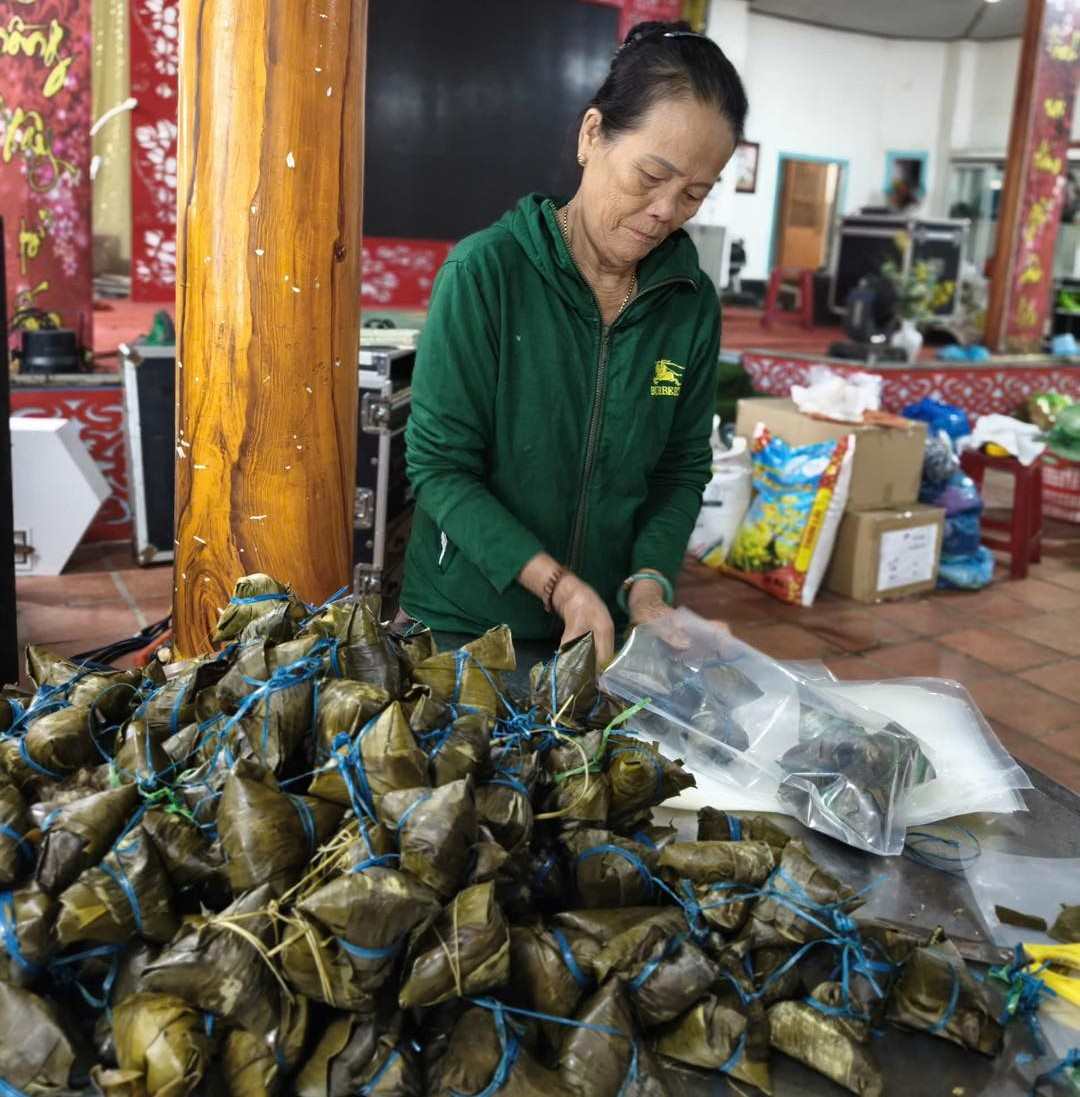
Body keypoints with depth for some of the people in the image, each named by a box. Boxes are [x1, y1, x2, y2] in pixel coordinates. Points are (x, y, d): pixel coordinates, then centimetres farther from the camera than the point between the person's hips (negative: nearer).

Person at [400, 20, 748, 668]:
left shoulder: (693, 303, -3)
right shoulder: (487, 271, -15)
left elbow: (682, 469, 3)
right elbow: (439, 465, -15)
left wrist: (649, 584, -12)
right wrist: (556, 583, -22)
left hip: (606, 627, 3)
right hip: (464, 622, -3)